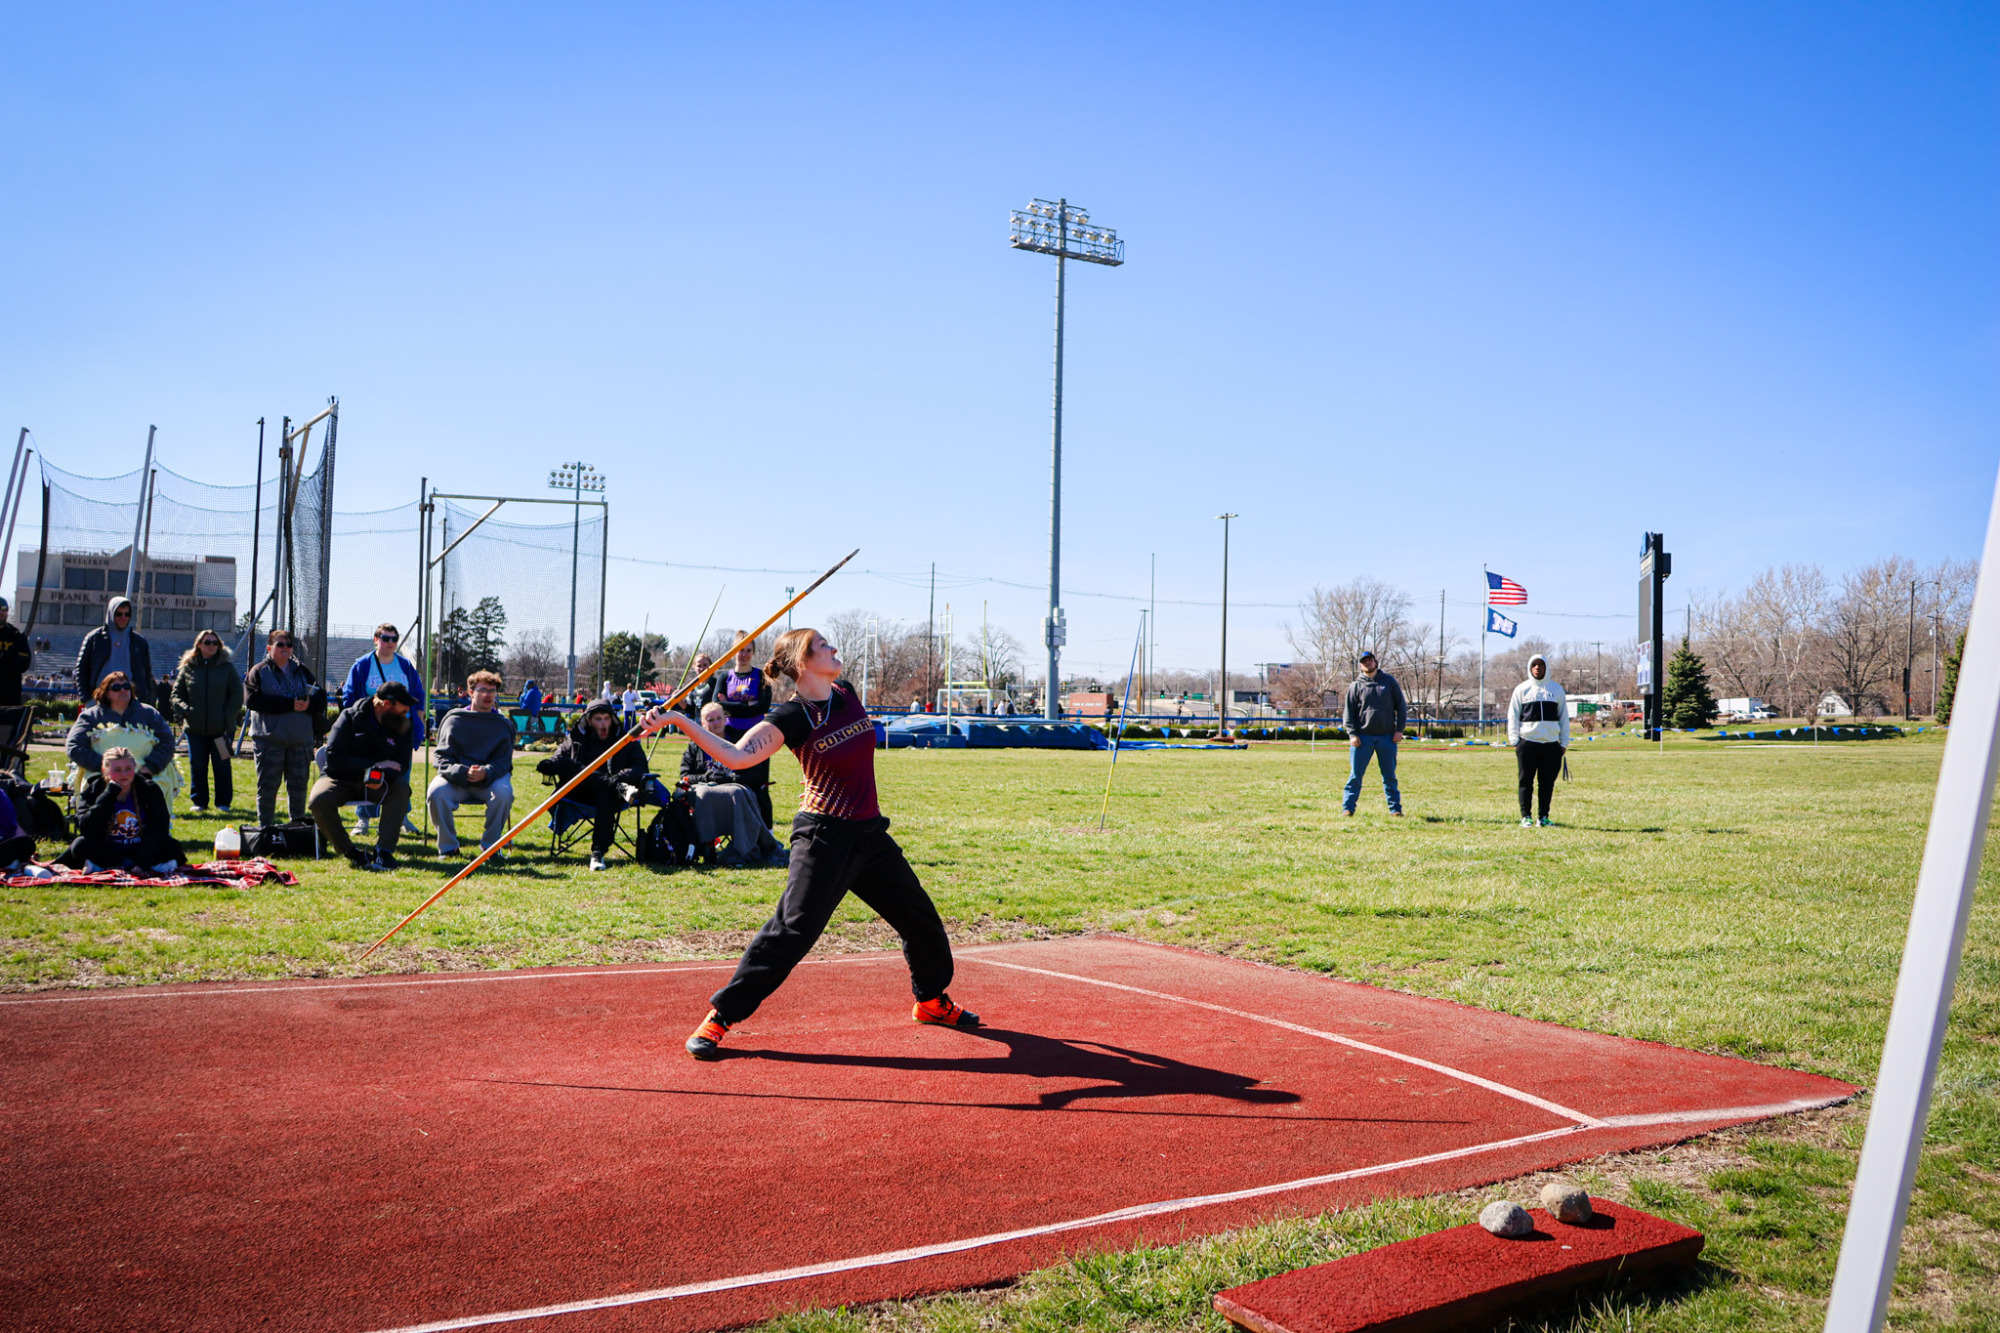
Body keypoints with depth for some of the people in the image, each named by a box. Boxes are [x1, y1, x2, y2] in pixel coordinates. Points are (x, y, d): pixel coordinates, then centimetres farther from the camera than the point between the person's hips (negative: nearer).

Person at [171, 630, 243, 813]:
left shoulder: (227, 667, 3)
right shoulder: (188, 668, 7)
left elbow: (237, 695, 3)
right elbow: (176, 694, 12)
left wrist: (228, 716, -8)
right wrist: (184, 710, -7)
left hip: (222, 728, -2)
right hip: (195, 728, 2)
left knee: (222, 766, 2)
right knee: (197, 766, 5)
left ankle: (223, 802, 13)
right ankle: (199, 802, 14)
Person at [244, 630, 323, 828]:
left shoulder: (303, 671, 15)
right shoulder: (259, 672, 3)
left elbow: (320, 699, 9)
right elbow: (253, 700, -13)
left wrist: (308, 703, -16)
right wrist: (290, 704, -20)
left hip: (301, 739, 3)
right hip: (269, 739, -3)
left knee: (298, 785, 9)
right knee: (267, 786, 1)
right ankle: (265, 828, 9)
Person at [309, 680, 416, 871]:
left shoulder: (404, 726, -1)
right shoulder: (350, 717, -10)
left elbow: (401, 765, -6)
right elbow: (334, 758, -18)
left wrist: (382, 776, -30)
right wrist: (375, 765, -24)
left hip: (376, 784, 2)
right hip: (341, 781, -2)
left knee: (402, 787, -30)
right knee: (319, 801, -33)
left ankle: (384, 850, -30)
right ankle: (349, 852, -16)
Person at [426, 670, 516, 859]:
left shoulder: (503, 726, 7)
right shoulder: (454, 720, 5)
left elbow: (502, 763, -2)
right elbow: (443, 759, -3)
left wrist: (486, 773, -26)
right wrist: (463, 773, -24)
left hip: (489, 781, 0)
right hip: (456, 780, 0)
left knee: (504, 792, -33)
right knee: (436, 792, -32)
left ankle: (490, 845, -13)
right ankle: (447, 846, -12)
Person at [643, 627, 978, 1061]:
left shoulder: (847, 693, 5)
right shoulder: (791, 717, -14)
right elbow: (736, 755, -24)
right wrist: (678, 720, -33)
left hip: (870, 834, 7)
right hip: (824, 837, -7)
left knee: (921, 919, 17)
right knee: (792, 930, -16)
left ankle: (931, 1000, 40)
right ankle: (719, 1016, -6)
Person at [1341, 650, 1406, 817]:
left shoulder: (1389, 681, 8)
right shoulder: (1355, 686, 6)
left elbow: (1401, 706, 10)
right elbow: (1348, 712, 5)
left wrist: (1399, 729, 1)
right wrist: (1352, 734, -7)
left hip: (1387, 737, 1)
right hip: (1363, 737, -1)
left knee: (1389, 775, 7)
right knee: (1355, 775, -2)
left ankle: (1395, 808, 14)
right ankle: (1347, 807, 2)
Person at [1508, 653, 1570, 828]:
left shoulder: (1557, 689, 12)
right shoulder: (1522, 689, 8)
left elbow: (1564, 717, 14)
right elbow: (1513, 715, 7)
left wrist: (1564, 742, 7)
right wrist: (1514, 740, -3)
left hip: (1551, 743, 2)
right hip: (1527, 743, -1)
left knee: (1548, 783, 3)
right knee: (1526, 782, 0)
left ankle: (1544, 816, 11)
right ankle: (1526, 816, 6)